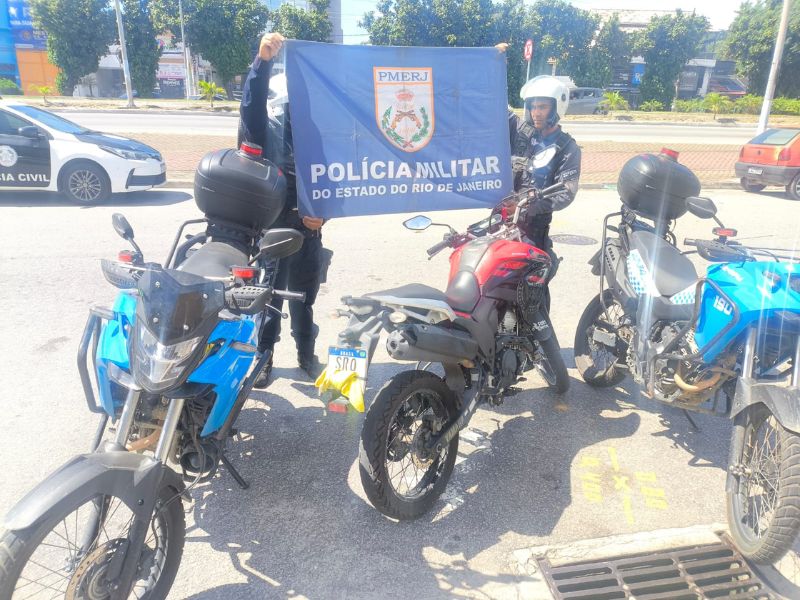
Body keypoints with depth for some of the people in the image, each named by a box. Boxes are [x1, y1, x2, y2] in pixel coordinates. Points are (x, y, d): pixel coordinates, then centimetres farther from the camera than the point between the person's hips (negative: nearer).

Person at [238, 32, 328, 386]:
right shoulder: (264, 127, -3)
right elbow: (252, 103, -25)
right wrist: (262, 60, -38)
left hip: (307, 227, 3)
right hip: (269, 225, -3)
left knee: (304, 295, 13)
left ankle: (306, 354, 28)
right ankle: (262, 357, 17)